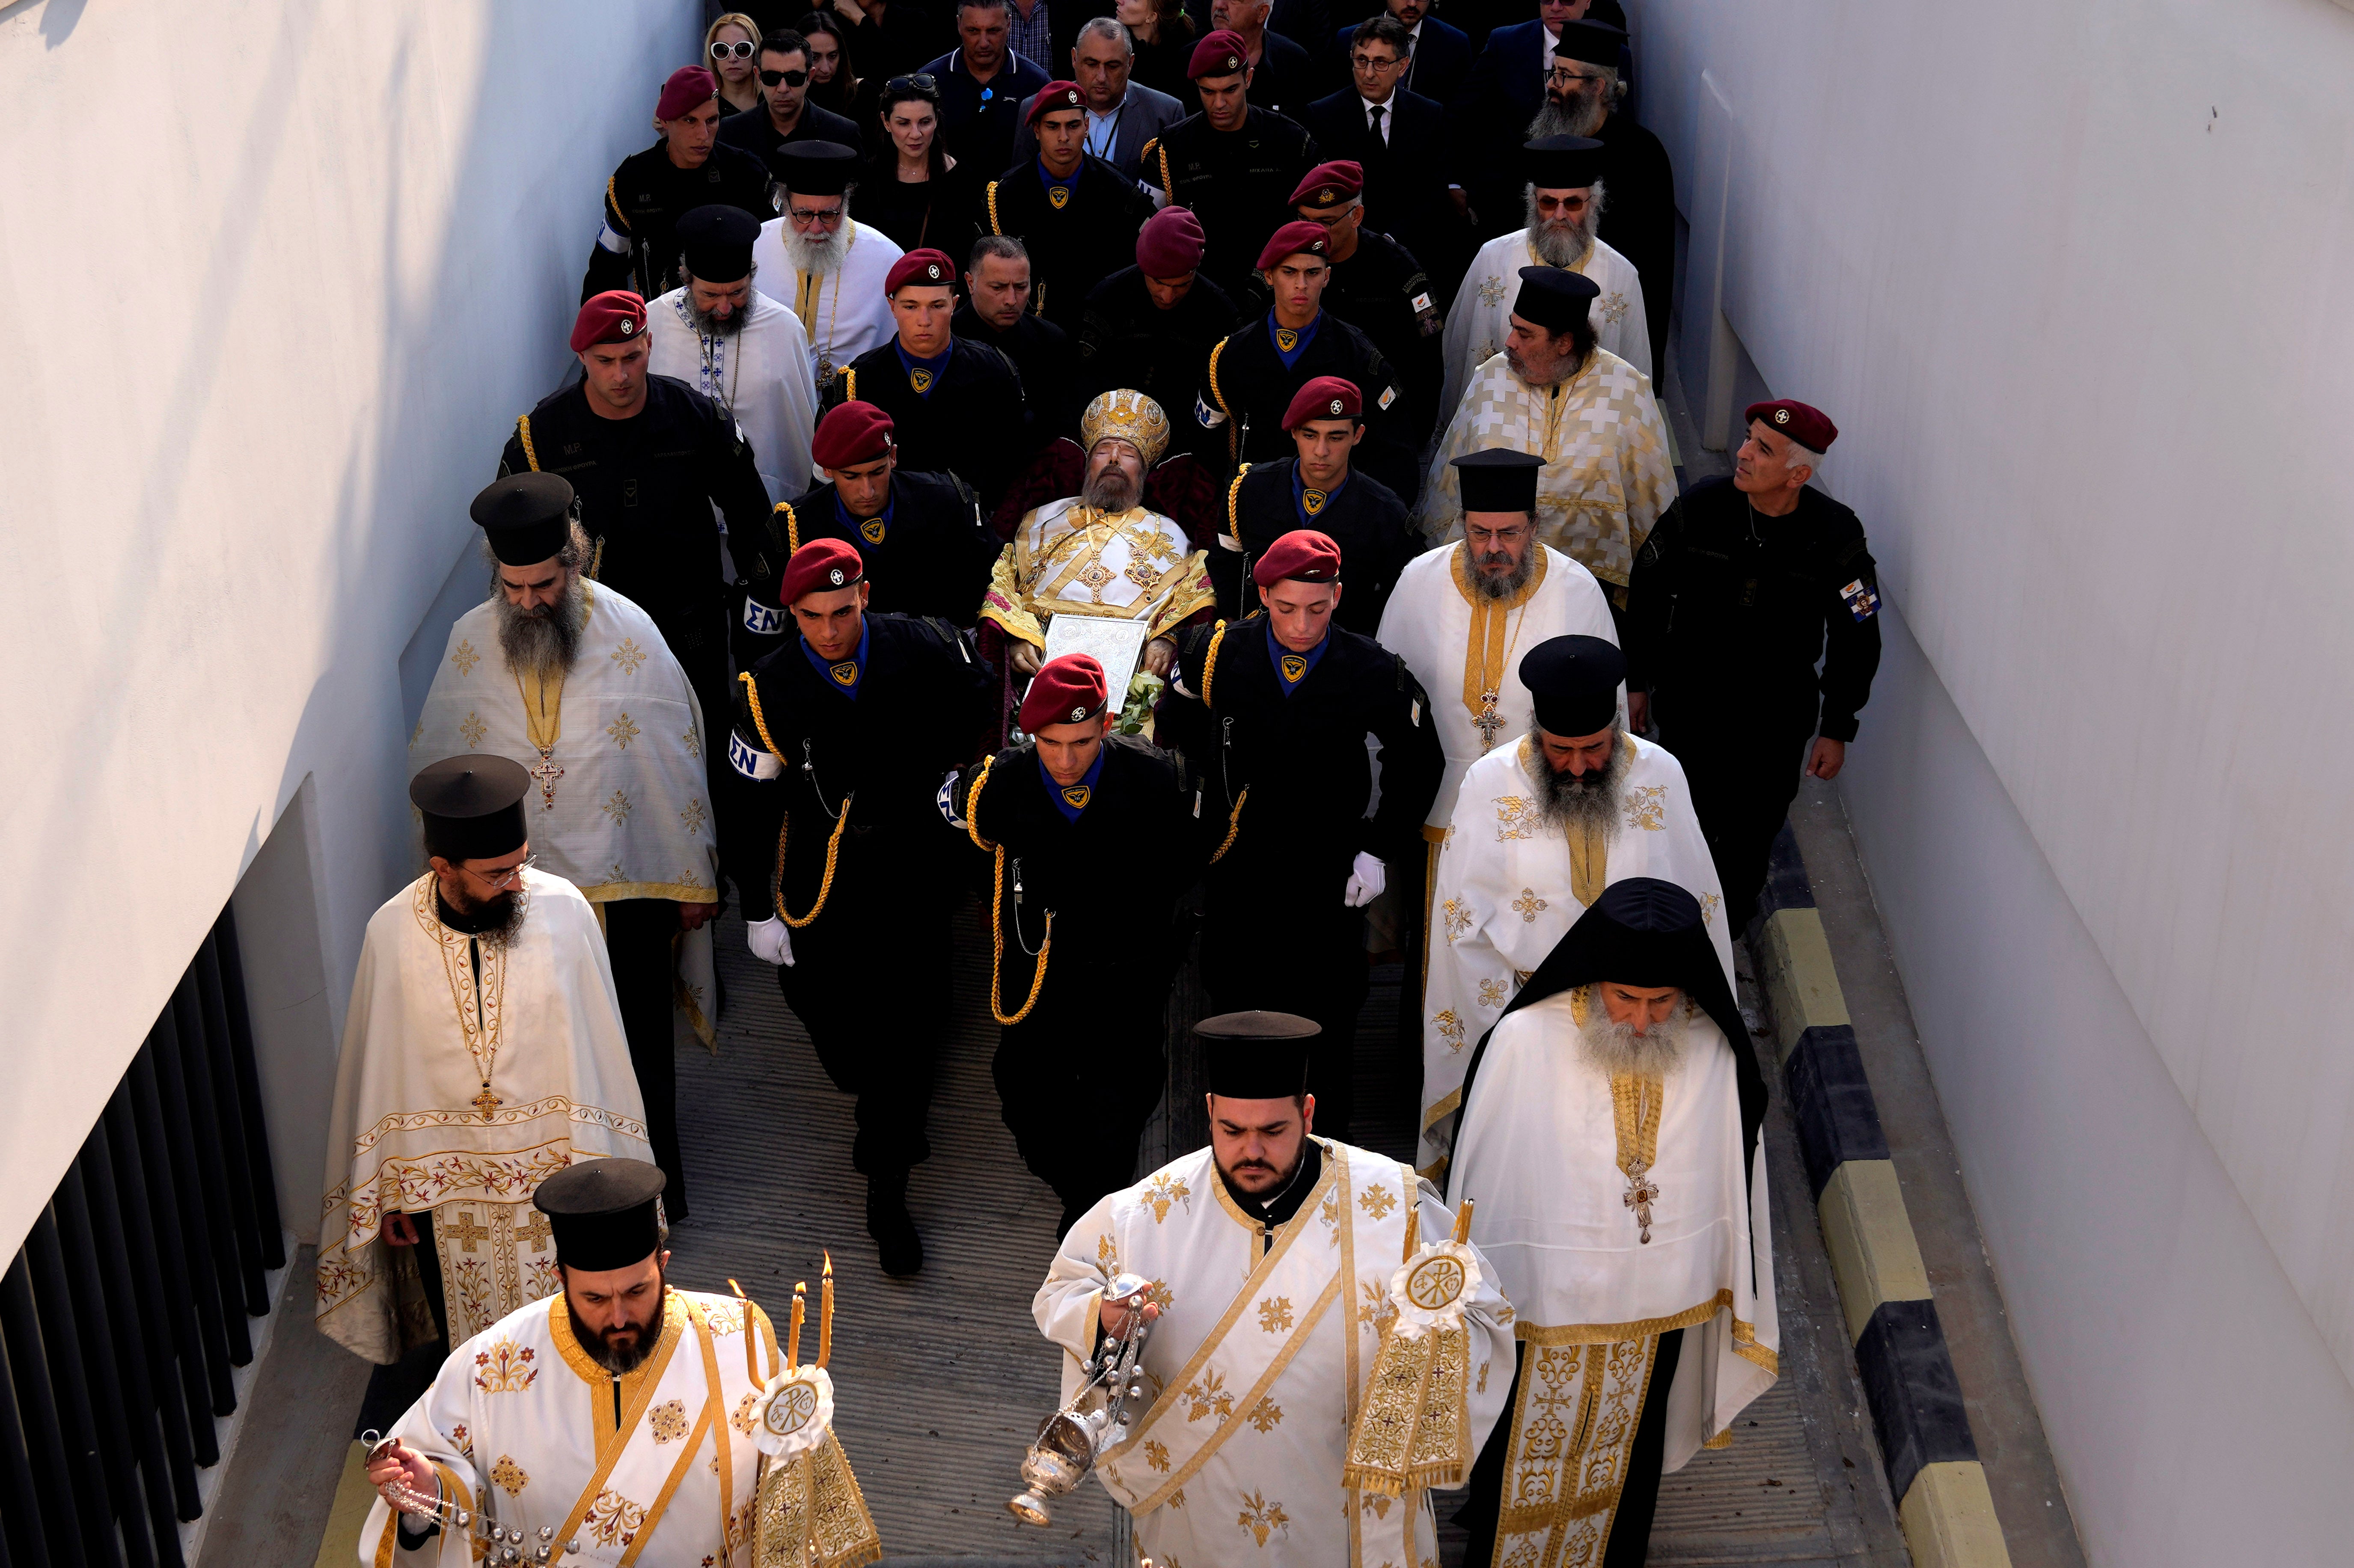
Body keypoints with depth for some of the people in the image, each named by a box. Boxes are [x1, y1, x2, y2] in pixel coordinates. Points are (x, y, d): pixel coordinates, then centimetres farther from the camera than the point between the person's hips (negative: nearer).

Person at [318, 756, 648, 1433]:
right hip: (443, 1180, 0)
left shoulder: (563, 910, -16)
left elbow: (595, 1047, -7)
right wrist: (385, 1188, 2)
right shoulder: (392, 935, -15)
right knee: (464, 1342, 18)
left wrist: (602, 1168, -2)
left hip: (550, 1169, 0)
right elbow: (377, 1068, -3)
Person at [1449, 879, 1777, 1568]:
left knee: (1619, 1480, 25)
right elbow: (1477, 1191, -10)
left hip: (1654, 1322, 2)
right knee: (1521, 1477, 19)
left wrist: (1737, 1314, 7)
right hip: (1535, 1318, -2)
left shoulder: (1715, 1056, -15)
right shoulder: (1524, 1043, -23)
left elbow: (1735, 1198, -1)